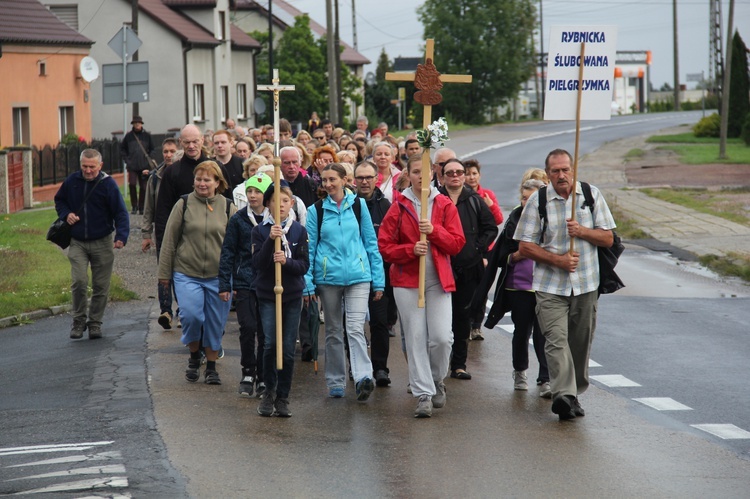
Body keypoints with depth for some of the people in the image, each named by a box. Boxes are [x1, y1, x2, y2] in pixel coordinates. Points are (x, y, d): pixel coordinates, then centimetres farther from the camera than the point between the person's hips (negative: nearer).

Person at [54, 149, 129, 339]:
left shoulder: (108, 184, -9)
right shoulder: (72, 181, 0)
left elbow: (120, 212, -11)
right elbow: (59, 200, 19)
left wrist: (121, 236, -27)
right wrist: (66, 214, -3)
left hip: (102, 243, -1)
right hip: (77, 243, 1)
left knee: (101, 286, 5)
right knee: (79, 282, -12)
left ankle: (95, 323, 19)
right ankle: (79, 320, 5)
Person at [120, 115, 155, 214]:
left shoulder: (147, 136, 5)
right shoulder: (128, 136, 5)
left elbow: (152, 149, 13)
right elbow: (122, 149, 15)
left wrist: (149, 160, 1)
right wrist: (126, 160, 4)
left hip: (144, 166, 1)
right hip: (132, 166, -1)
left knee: (143, 187, 2)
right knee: (132, 184, -13)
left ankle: (141, 207, 12)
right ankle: (134, 206, -1)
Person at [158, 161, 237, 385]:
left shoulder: (228, 208, 4)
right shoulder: (183, 205, 1)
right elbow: (169, 240, 5)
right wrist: (164, 272, 5)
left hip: (218, 276, 1)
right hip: (187, 273, -1)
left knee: (215, 323, 4)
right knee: (191, 315, -16)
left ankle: (211, 367, 20)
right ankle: (194, 356, 12)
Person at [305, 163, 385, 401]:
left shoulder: (358, 205, 5)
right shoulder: (316, 210, 5)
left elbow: (371, 243, 9)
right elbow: (309, 248, 7)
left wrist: (378, 280, 6)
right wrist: (308, 283, 1)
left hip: (358, 275, -1)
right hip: (328, 277, 1)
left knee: (355, 328, -15)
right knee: (333, 331, 9)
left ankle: (363, 377, -24)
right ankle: (335, 382, 16)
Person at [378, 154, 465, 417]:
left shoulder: (445, 205, 5)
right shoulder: (398, 207, 2)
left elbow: (457, 243, 0)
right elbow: (385, 247, 0)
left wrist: (434, 231, -15)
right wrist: (411, 249, -16)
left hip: (438, 280, 1)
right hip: (407, 280, 0)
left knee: (442, 337, -8)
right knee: (416, 338, -2)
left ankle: (437, 380, 19)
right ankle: (423, 394, 3)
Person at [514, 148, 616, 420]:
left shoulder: (592, 195, 4)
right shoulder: (537, 200, -1)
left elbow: (608, 238, 5)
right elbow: (525, 246, -2)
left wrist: (582, 231, -13)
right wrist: (558, 260, -13)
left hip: (586, 283, 2)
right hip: (550, 285, -2)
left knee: (581, 341, 8)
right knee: (556, 339, -17)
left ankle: (574, 392, 23)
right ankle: (564, 394, -27)